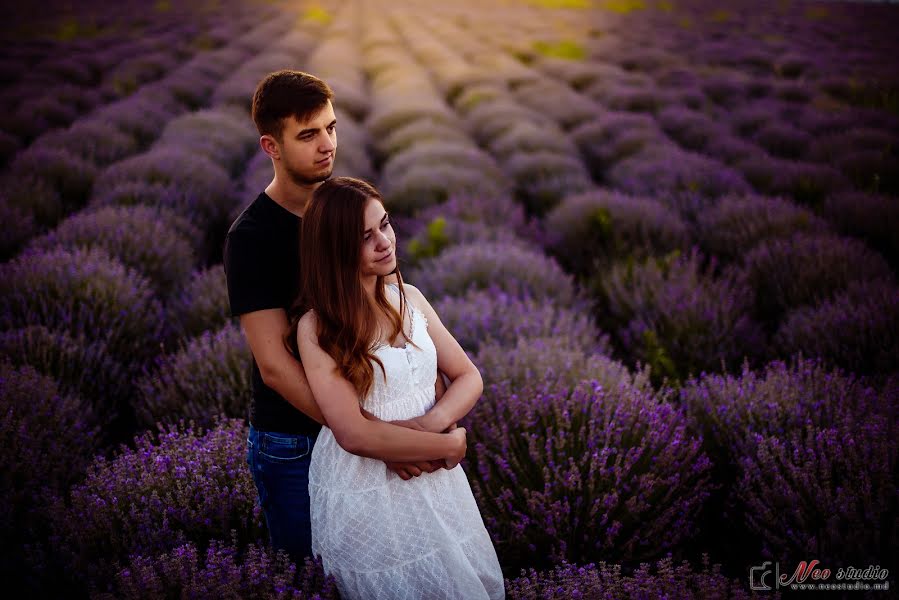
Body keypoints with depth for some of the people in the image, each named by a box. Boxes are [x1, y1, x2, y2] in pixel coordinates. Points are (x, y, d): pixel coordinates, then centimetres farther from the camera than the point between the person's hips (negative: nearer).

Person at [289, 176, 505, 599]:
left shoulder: (409, 298, 3)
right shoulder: (316, 325, -15)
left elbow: (468, 377, 5)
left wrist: (433, 421, -16)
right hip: (366, 496, -6)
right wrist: (449, 443, -15)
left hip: (435, 480, 6)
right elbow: (354, 435, -21)